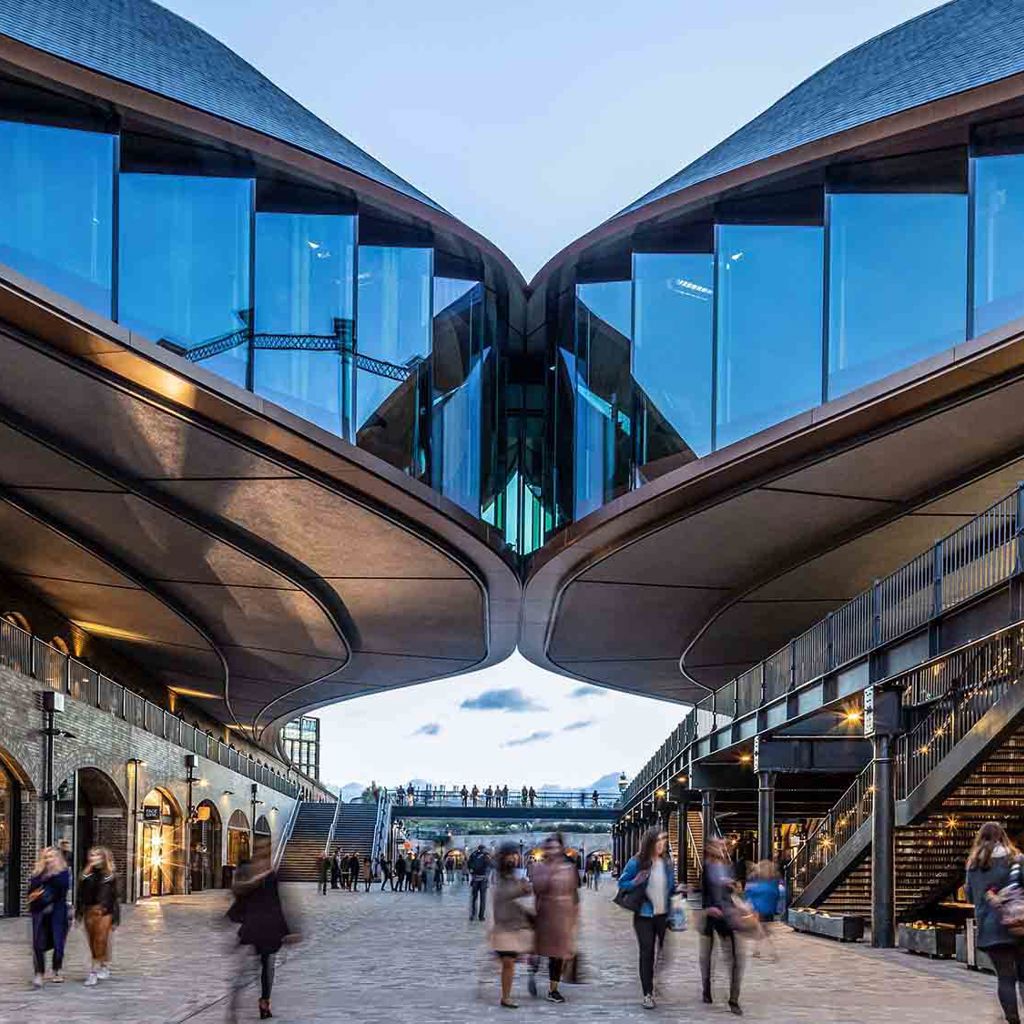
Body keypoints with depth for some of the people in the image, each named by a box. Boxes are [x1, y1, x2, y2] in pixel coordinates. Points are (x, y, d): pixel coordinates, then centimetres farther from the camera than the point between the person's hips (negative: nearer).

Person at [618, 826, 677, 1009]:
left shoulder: (668, 863, 4)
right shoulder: (636, 862, -8)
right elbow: (622, 883, -1)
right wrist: (635, 882, -20)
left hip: (664, 914, 3)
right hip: (644, 914, -3)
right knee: (646, 953, 0)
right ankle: (648, 994, 5)